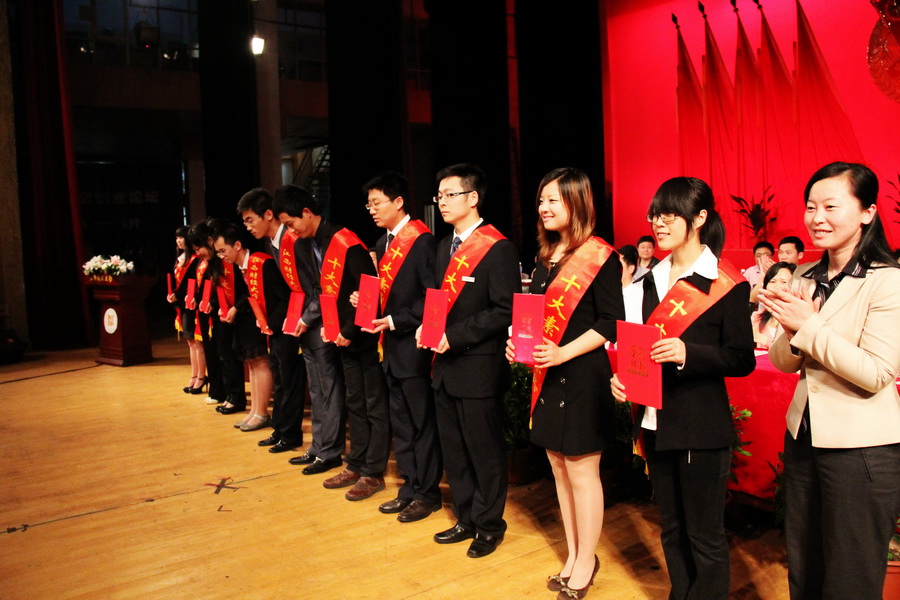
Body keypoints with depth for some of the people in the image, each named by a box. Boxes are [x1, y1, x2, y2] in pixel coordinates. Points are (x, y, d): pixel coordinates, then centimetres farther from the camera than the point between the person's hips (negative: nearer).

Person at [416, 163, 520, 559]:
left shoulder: (497, 248, -13)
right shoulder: (445, 246, 13)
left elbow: (505, 311, -17)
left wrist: (456, 335, -20)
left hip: (479, 366, -8)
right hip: (446, 364, 8)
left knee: (484, 450, 7)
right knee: (453, 449, 17)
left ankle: (489, 525, 25)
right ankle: (466, 518, 34)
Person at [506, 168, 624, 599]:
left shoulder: (599, 256, -10)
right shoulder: (546, 256, 12)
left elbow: (611, 323, -14)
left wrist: (562, 353, -22)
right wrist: (519, 342, -1)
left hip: (583, 376, -7)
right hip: (547, 377, 8)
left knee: (582, 471, 3)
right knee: (559, 468, 15)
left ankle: (586, 563, 20)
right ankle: (573, 556, 30)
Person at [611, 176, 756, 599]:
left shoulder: (726, 283, -8)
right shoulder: (652, 282, 10)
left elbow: (742, 360, -11)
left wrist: (687, 353, -26)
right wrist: (622, 377, -2)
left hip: (702, 426, -6)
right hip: (656, 421, 6)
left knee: (704, 536, 5)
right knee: (672, 530, 18)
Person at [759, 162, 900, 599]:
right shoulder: (806, 278, 5)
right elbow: (783, 362, 6)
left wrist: (808, 326, -21)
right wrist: (791, 330, -14)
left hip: (862, 450, -6)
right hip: (804, 436, 6)